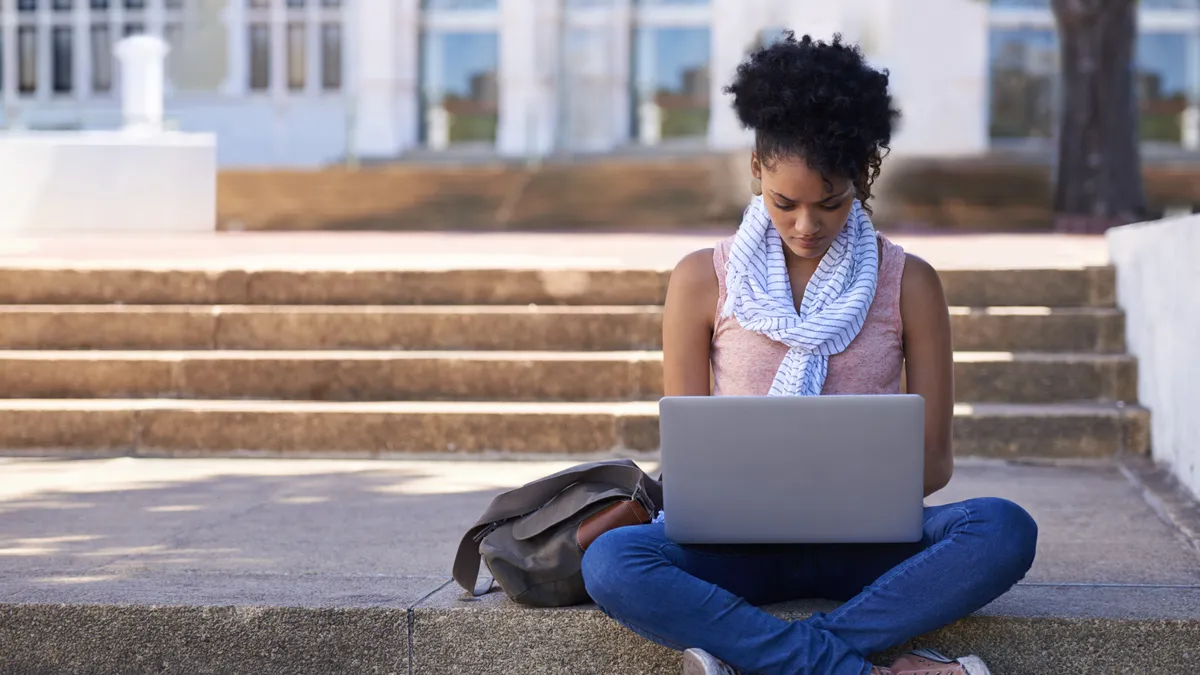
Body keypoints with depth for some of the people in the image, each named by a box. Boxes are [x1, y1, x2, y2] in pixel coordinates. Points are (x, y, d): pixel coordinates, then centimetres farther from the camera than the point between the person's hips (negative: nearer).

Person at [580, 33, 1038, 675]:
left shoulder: (908, 283, 5)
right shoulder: (702, 280, 5)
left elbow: (934, 458, 4)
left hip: (862, 543, 1)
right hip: (744, 543, -1)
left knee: (1003, 530, -31)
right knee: (609, 562, -33)